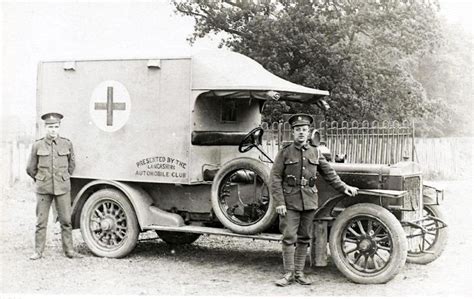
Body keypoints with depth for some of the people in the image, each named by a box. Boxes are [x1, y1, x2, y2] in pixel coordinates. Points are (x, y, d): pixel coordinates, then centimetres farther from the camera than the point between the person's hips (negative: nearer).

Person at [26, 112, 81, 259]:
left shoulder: (67, 144, 1)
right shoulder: (37, 145, -1)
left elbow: (71, 165, 17)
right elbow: (31, 169, 10)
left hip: (62, 188, 1)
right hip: (43, 189, 0)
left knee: (66, 221, 2)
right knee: (41, 221, 4)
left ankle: (69, 250, 11)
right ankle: (38, 251, 13)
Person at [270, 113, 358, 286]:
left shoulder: (315, 153, 10)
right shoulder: (284, 153, -1)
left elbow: (328, 173, 20)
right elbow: (275, 179, -4)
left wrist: (343, 187, 15)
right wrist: (279, 202, -11)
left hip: (309, 201, 4)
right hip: (290, 202, -3)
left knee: (304, 238, 8)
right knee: (289, 238, -4)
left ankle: (299, 273, 17)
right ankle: (288, 273, 5)